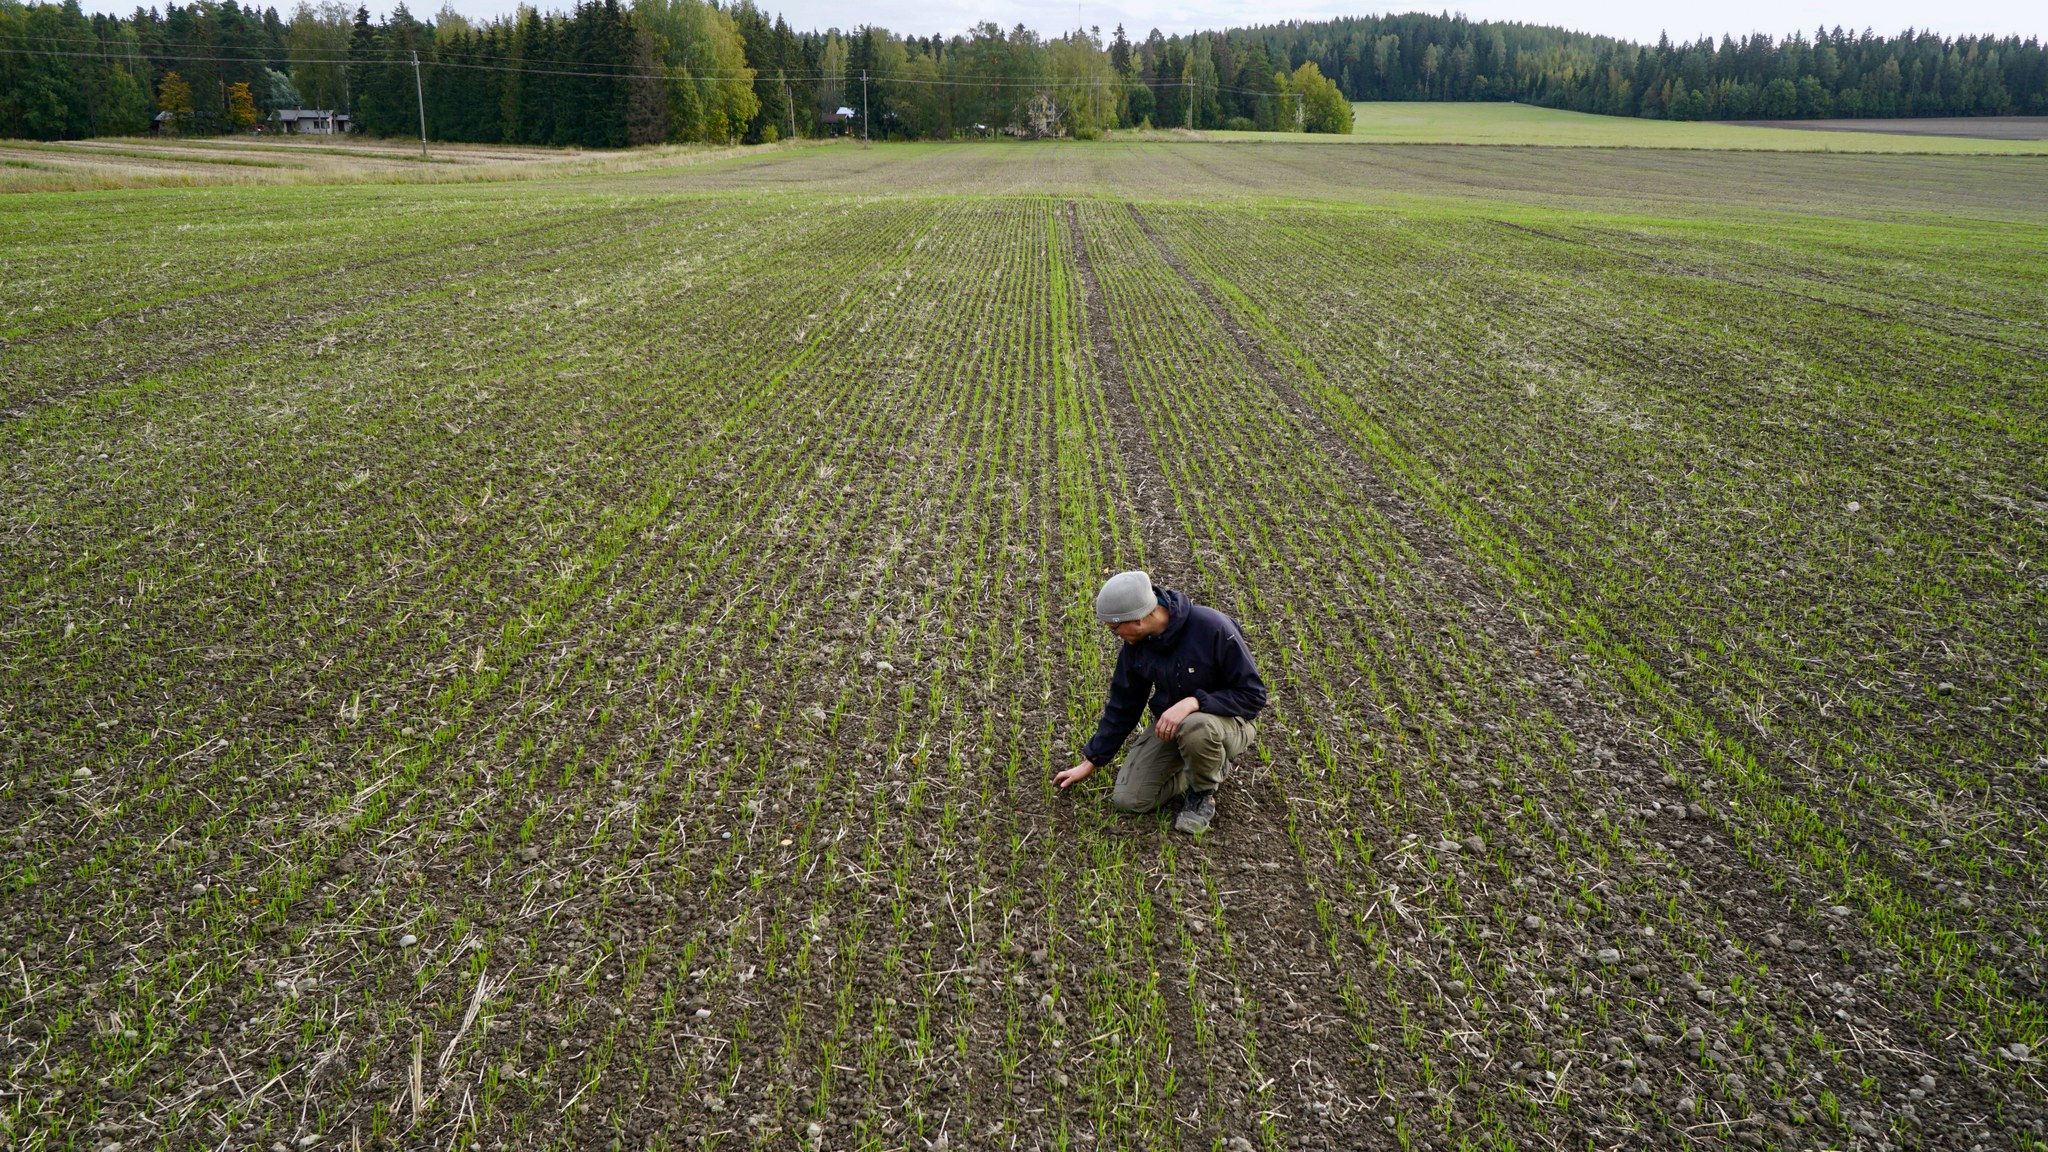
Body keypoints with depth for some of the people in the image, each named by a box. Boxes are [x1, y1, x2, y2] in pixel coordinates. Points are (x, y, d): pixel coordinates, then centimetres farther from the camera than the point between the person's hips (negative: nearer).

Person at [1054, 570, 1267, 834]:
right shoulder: (1135, 644, -9)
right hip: (1170, 724, 5)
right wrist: (1090, 762, 8)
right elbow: (1122, 708, 5)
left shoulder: (1212, 628, -28)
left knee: (1195, 727, -40)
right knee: (1128, 799, -8)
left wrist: (1192, 702, -36)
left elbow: (1253, 694, -23)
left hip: (1227, 721, -5)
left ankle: (1203, 793, -7)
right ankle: (1209, 767, 13)